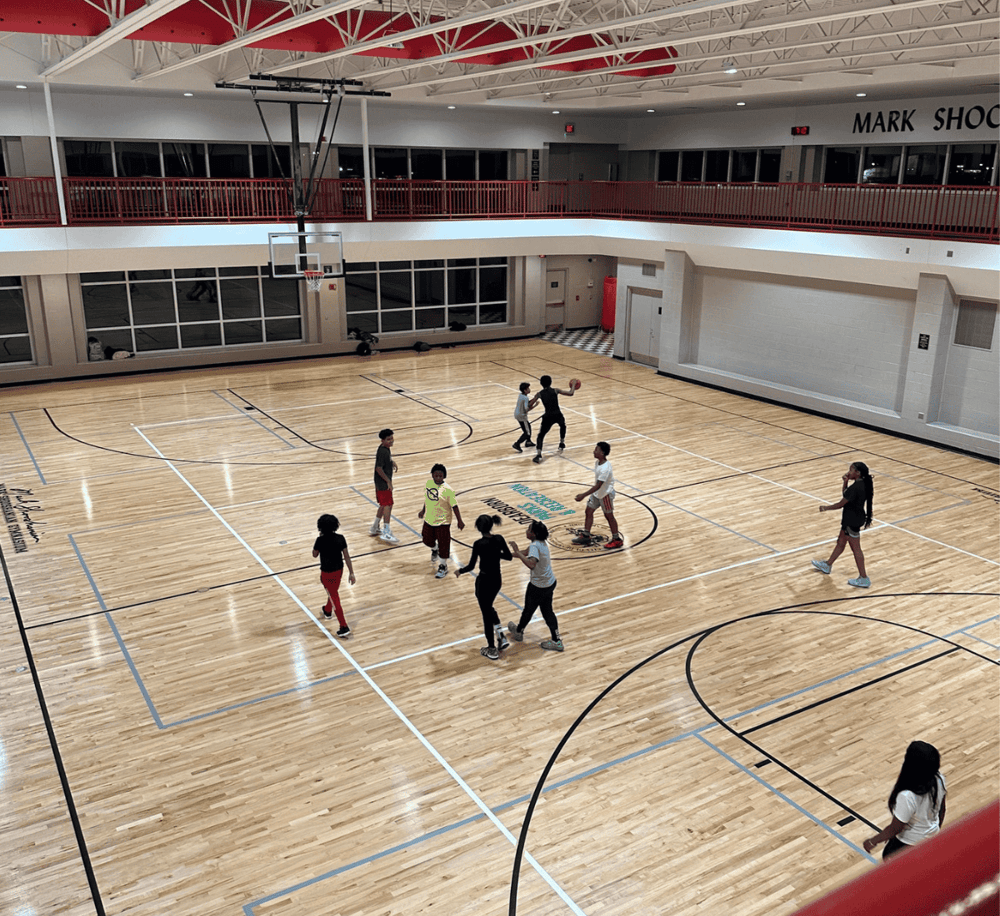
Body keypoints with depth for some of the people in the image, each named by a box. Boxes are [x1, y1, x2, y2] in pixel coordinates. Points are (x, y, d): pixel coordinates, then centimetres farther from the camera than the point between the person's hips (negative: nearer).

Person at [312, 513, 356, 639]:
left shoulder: (320, 540, -22)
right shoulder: (340, 538, -11)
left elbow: (314, 555, -4)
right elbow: (347, 557, -9)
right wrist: (351, 573, -3)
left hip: (327, 573, -5)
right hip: (339, 570, 5)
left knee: (334, 598, 2)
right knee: (333, 592, 30)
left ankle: (344, 627, 1)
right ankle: (327, 611, 57)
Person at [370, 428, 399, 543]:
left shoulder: (386, 448, 6)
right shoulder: (382, 452, -23)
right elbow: (379, 468, -24)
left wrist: (392, 462, 15)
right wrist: (388, 481, -20)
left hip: (382, 482, 10)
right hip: (383, 483, -10)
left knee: (383, 505, 18)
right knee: (388, 505, -9)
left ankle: (375, 528, 29)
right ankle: (386, 533, -9)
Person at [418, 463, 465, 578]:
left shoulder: (447, 490, -22)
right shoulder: (428, 484, -6)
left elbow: (454, 506, -15)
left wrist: (459, 521, -13)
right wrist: (423, 510, 21)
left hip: (443, 522, -6)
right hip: (429, 520, 6)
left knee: (443, 545, 3)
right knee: (428, 540, 22)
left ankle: (443, 567, 22)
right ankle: (435, 550, 56)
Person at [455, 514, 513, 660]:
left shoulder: (479, 544, -21)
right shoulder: (499, 539, -6)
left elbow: (471, 566, -16)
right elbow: (509, 556, 4)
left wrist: (459, 571, 3)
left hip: (484, 581, -6)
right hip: (497, 580, 6)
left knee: (486, 614, 9)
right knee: (489, 607, 28)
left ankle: (492, 650, 18)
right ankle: (500, 635, 11)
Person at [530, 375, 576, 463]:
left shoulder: (540, 394, 6)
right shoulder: (555, 390, 5)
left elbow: (529, 405, 7)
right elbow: (570, 393, 3)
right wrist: (573, 387, 22)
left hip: (548, 417, -1)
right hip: (558, 415, 1)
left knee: (540, 436, 8)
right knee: (563, 425, 36)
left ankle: (538, 455, -10)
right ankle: (562, 444, 43)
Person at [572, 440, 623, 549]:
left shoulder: (605, 469, -33)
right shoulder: (597, 462, -4)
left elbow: (598, 486, -32)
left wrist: (583, 495, -32)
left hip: (606, 494, -9)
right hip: (596, 493, 9)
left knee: (609, 516, 4)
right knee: (589, 511, 10)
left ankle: (617, 540, 19)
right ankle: (586, 536, 22)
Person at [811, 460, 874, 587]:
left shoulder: (855, 487, -27)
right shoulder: (862, 484, 2)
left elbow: (841, 504, -21)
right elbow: (846, 496, 15)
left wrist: (826, 508, -7)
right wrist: (846, 482, 0)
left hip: (853, 521, -10)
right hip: (851, 518, 10)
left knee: (856, 549, 0)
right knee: (840, 543, 23)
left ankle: (864, 578, 9)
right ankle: (827, 565, 39)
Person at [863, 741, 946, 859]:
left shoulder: (907, 797, -41)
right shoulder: (939, 780, -20)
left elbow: (894, 829, -26)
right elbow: (941, 810, 0)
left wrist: (873, 841, -9)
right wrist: (936, 831, 20)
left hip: (910, 844, -6)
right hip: (932, 835, 6)